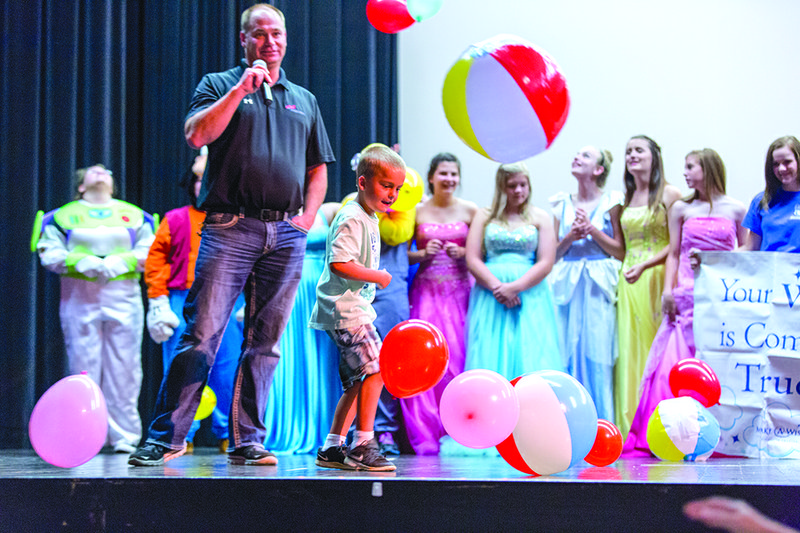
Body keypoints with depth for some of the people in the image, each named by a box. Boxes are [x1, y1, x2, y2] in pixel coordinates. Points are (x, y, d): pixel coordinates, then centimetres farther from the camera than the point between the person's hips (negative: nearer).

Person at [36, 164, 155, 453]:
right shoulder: (63, 216, 13)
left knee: (124, 367, -4)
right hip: (79, 299, 0)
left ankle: (124, 435, 2)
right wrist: (80, 261, -12)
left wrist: (121, 261, -10)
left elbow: (149, 251, 7)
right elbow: (50, 253, 4)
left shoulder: (135, 215, 16)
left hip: (124, 297, 1)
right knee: (84, 365, -4)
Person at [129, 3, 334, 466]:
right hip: (231, 227, -4)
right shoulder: (220, 84, 11)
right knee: (202, 333, -10)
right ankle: (167, 436, -4)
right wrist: (241, 89, -11)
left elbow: (318, 168, 23)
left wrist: (307, 219, 8)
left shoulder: (304, 100, 21)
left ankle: (247, 440, 8)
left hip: (286, 235, 4)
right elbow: (197, 134, -8)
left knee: (265, 342, 3)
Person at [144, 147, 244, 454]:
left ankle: (228, 434, 11)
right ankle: (183, 435, 6)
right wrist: (158, 302, -2)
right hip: (183, 304, 0)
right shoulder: (176, 220, 11)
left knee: (228, 371, -2)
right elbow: (156, 259, 8)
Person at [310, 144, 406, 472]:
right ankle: (362, 446, -13)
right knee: (376, 369, -16)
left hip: (354, 309, 11)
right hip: (345, 310, -11)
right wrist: (379, 277, -17)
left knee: (358, 381, 11)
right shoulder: (351, 218, -15)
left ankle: (332, 448, 16)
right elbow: (339, 263, -26)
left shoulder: (369, 219, 18)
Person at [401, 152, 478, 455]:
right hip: (427, 291, 0)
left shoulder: (470, 211, 6)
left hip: (459, 291, 0)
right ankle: (426, 435, -3)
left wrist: (464, 253, -9)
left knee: (458, 356, -9)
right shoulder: (416, 211, 7)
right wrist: (422, 254, -8)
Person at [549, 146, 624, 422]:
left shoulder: (611, 203, 4)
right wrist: (569, 237, -5)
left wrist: (592, 229, -9)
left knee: (596, 355, -6)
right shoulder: (562, 205, 14)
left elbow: (620, 252, 0)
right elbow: (552, 253, 13)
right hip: (567, 286, 3)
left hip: (598, 287, -3)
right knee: (567, 355, -1)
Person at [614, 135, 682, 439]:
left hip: (658, 279, -5)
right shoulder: (625, 200, 16)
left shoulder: (669, 195, -1)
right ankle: (633, 431, 5)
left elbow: (675, 245, -7)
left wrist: (645, 265, -17)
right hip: (629, 284, 5)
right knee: (630, 350, 2)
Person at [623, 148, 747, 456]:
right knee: (680, 362, -6)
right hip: (687, 295, 0)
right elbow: (673, 254, 10)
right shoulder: (681, 209, 11)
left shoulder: (735, 209, 8)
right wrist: (668, 290, -2)